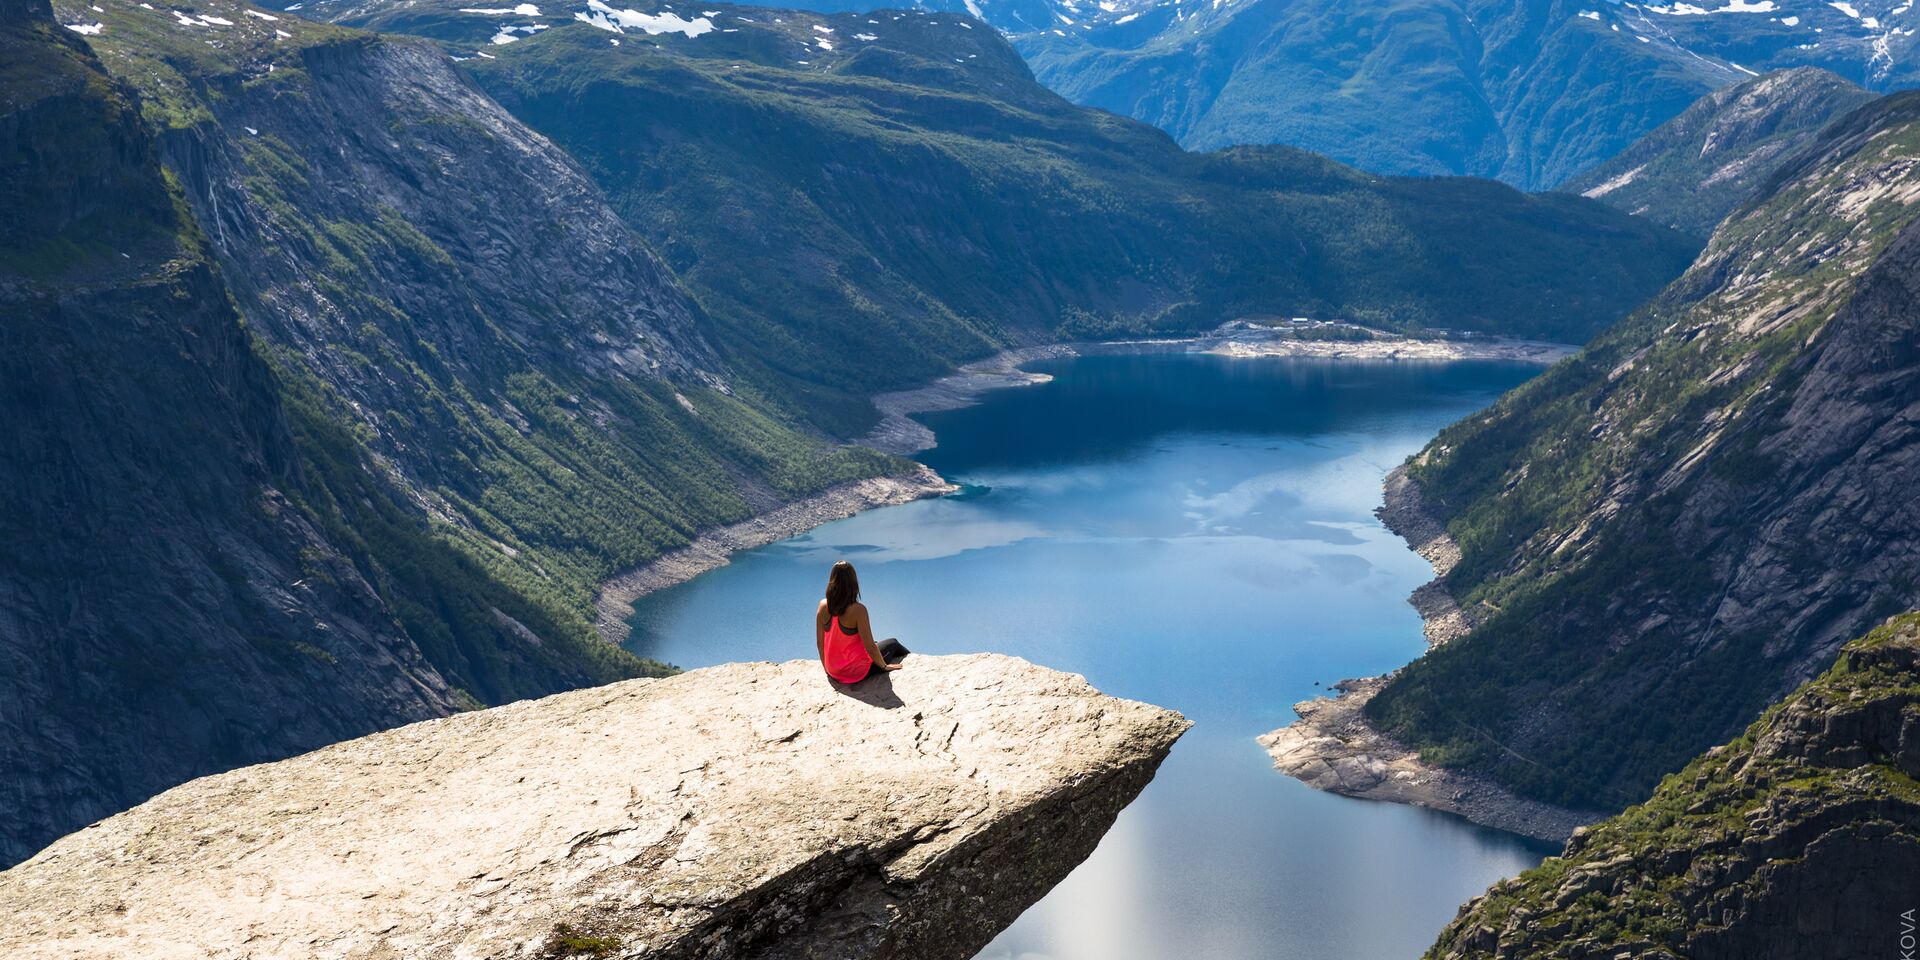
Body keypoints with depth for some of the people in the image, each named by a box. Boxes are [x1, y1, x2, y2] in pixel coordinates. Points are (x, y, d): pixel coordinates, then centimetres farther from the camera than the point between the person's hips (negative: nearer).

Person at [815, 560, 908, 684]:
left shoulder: (823, 606, -10)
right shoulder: (858, 610, -25)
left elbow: (819, 642, -1)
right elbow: (870, 647, -21)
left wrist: (826, 666, 15)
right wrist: (884, 666, -3)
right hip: (855, 673, -5)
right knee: (892, 644, 22)